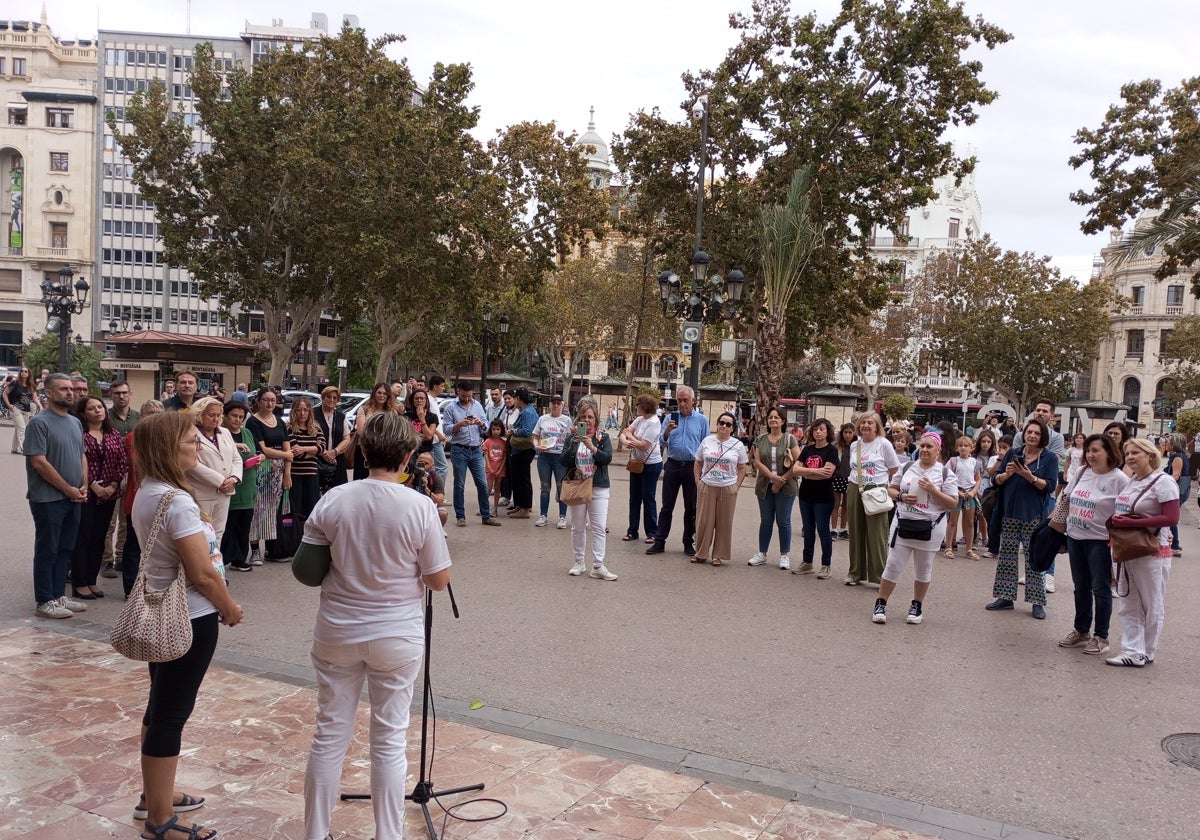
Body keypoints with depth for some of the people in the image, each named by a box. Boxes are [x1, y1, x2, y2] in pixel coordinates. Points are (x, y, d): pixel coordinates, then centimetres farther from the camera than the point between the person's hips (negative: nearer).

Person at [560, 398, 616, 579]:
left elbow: (608, 458, -13)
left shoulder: (603, 437, 1)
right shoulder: (571, 438, 3)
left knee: (599, 528, -5)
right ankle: (579, 562, 22)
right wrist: (574, 443, -21)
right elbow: (564, 461, -7)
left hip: (599, 489, -1)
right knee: (578, 528, 10)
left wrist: (593, 447, -28)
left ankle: (598, 566, -3)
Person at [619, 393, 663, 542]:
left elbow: (643, 445, -23)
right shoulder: (640, 419, 5)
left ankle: (652, 533, 11)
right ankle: (632, 531, 21)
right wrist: (625, 441, -21)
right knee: (634, 498, 12)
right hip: (636, 463, 8)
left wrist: (629, 435, -10)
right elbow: (624, 432, 2)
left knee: (648, 499, 0)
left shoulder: (654, 423, -19)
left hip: (651, 464, -8)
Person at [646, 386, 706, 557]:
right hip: (673, 465, 1)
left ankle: (688, 543, 17)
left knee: (691, 508, 7)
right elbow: (663, 443, -1)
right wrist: (667, 432, -21)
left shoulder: (702, 419, 2)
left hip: (693, 467, -1)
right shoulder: (670, 418, 5)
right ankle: (659, 541, 7)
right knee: (667, 506, 4)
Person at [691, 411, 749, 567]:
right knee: (704, 520, 3)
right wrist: (697, 481, 2)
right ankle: (701, 553, 16)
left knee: (724, 523, 4)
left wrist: (737, 486, -3)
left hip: (728, 488, -1)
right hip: (706, 487, 1)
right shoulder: (707, 441, 4)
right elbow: (697, 463, 11)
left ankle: (719, 555, 15)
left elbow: (742, 469, 6)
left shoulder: (737, 445, 2)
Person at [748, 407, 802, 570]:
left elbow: (799, 462, -7)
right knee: (765, 521, 10)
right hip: (765, 486, 3)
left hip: (785, 487, -3)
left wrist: (782, 480, -12)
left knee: (783, 521, 4)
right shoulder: (761, 439, 6)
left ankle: (784, 555, 14)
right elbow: (757, 462, -1)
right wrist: (773, 477, -14)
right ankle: (761, 554, 18)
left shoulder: (790, 439, -2)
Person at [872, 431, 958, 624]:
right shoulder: (907, 467, 4)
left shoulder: (946, 473, -4)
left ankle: (917, 606, 27)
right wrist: (901, 496, -10)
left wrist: (933, 490, -18)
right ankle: (880, 604, 11)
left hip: (930, 528, -1)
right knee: (893, 566, 2)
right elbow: (891, 489, 11)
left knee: (923, 569, 12)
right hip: (904, 524, 1)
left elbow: (953, 503, -6)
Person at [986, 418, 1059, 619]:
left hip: (1034, 515, -3)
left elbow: (1050, 486, -9)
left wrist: (1030, 477, -23)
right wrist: (1007, 474, -13)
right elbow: (997, 479, 8)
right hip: (1010, 512, 3)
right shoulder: (1012, 453, 7)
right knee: (1007, 555, 7)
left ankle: (1038, 602, 6)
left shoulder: (1050, 458, -1)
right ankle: (1006, 597, 15)